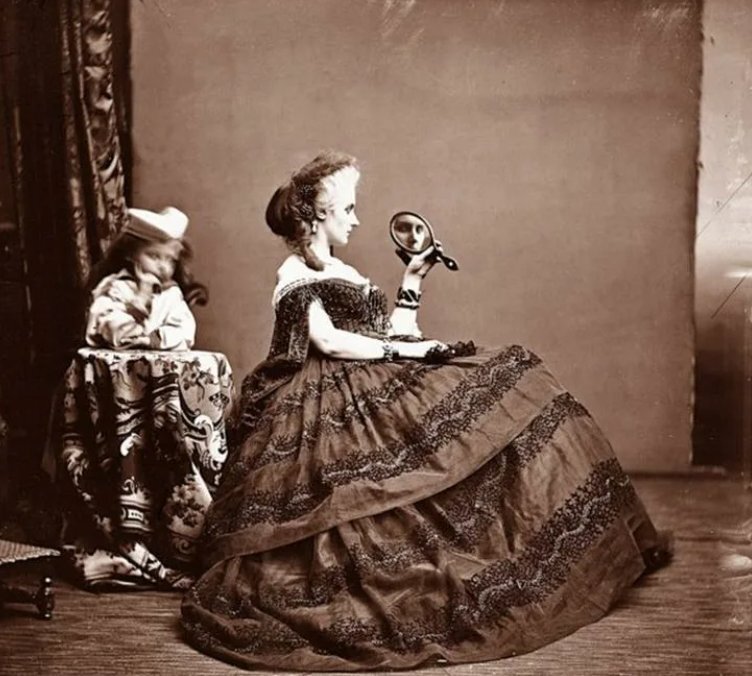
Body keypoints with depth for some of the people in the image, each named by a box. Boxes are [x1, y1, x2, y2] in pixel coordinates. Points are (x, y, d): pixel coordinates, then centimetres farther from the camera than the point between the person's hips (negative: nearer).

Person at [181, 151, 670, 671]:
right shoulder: (296, 275, 1)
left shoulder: (345, 274, 26)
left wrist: (413, 280, 19)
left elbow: (395, 335, 20)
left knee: (505, 387, -7)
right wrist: (400, 349, -15)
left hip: (368, 393, 9)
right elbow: (326, 341, -14)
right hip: (327, 404, -9)